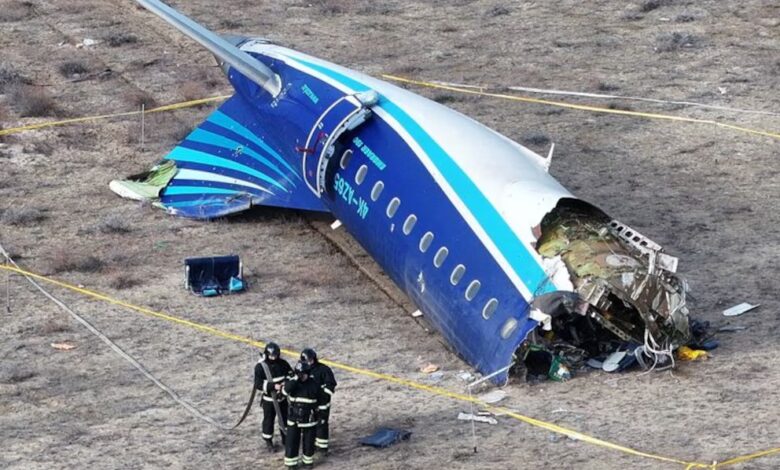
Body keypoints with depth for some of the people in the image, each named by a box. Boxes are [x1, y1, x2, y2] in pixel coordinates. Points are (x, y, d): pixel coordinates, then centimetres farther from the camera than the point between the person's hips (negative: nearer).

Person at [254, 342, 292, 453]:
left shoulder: (282, 363, -8)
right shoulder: (260, 366, -19)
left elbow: (291, 373, 3)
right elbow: (258, 384, -21)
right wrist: (273, 386, -31)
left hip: (282, 397, 4)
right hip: (269, 399, -4)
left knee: (285, 418, 16)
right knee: (268, 420, 8)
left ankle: (285, 438, 36)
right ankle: (268, 442, 26)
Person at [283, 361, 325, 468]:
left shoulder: (314, 385, -7)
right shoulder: (293, 382, -6)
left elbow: (321, 398, 4)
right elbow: (285, 390, -27)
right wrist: (295, 379, -30)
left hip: (309, 418, 0)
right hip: (294, 418, 0)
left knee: (308, 441, 11)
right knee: (292, 440, 2)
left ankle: (308, 460, 29)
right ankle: (291, 462, 12)